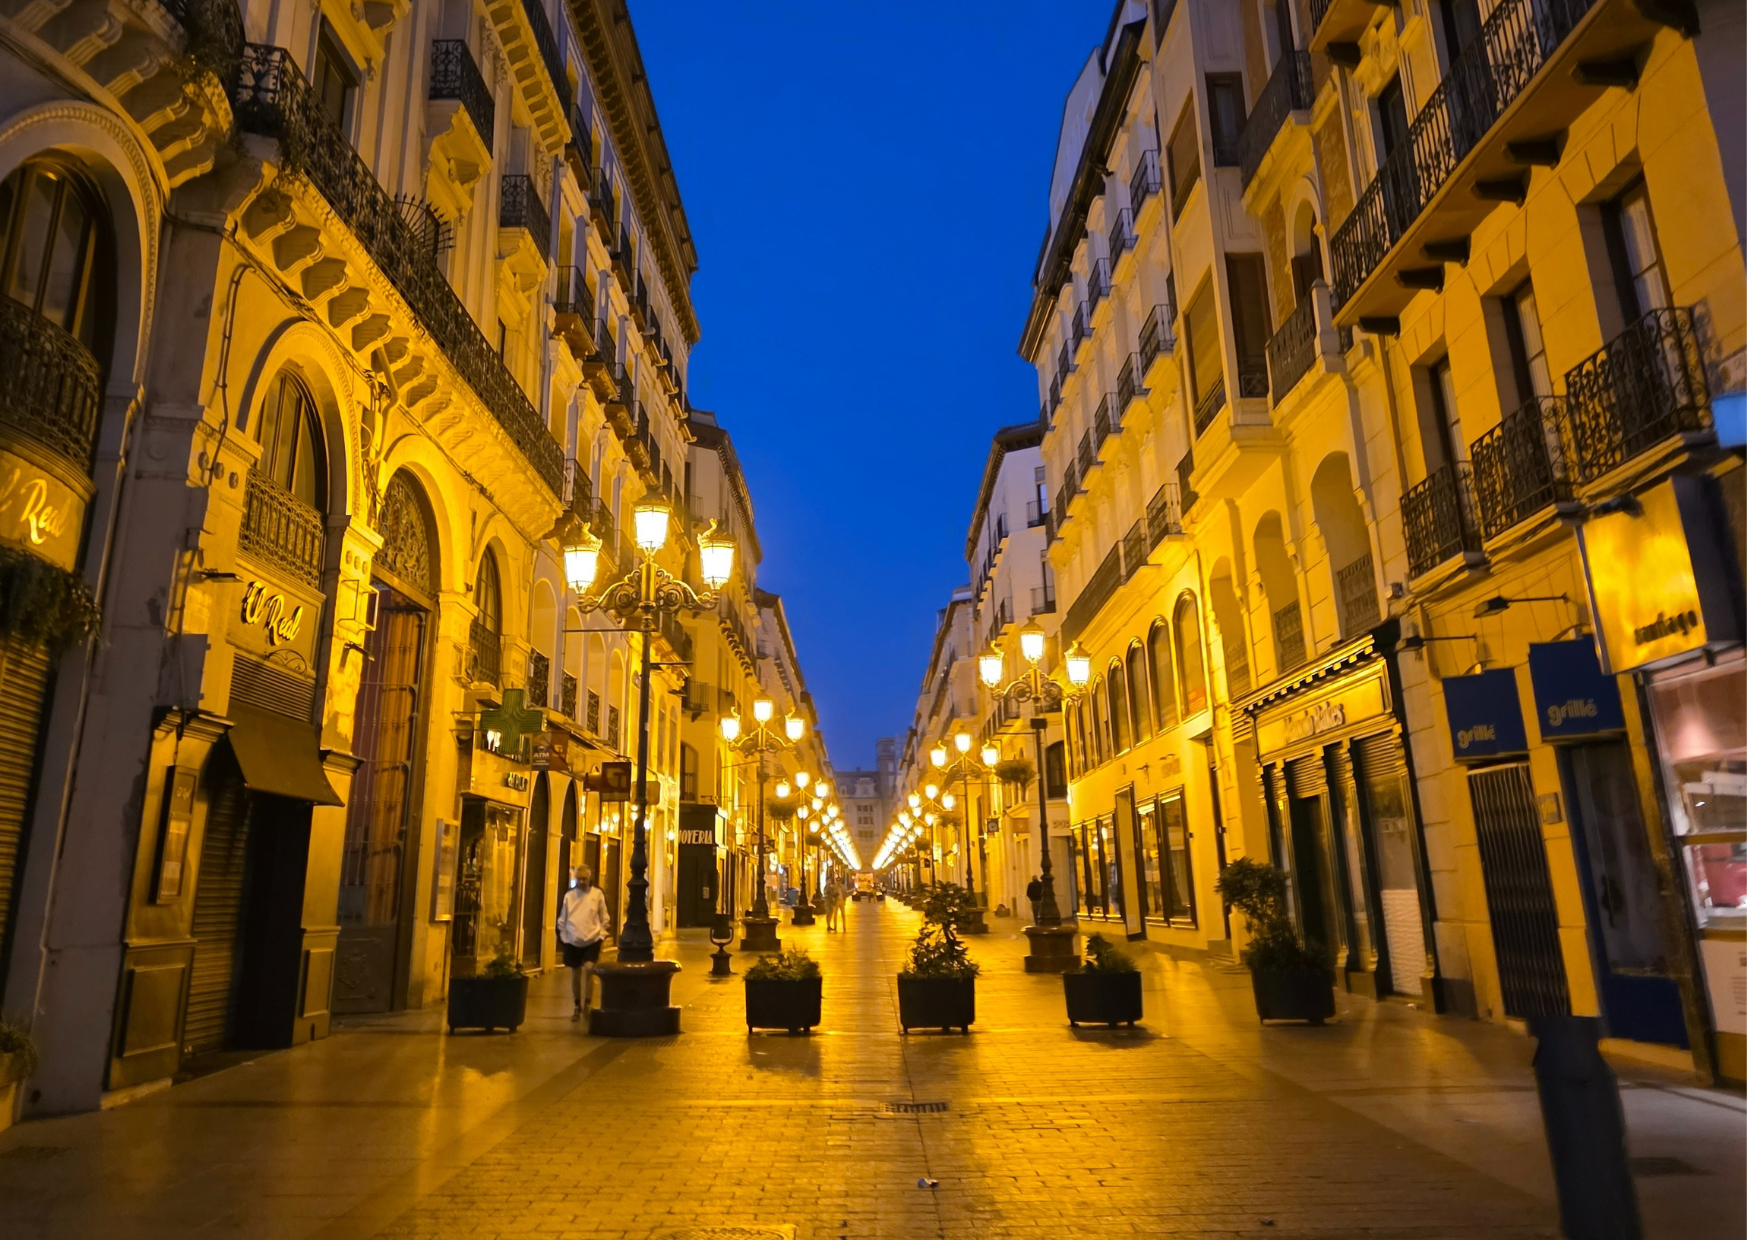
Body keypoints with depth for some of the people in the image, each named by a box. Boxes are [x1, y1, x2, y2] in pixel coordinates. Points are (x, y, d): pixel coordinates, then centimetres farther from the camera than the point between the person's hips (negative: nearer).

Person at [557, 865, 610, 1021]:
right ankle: (577, 1006, 24)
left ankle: (587, 1001, -6)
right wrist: (563, 937, 5)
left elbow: (604, 918, 5)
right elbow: (562, 919, 9)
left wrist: (601, 935, 2)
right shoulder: (569, 895, 3)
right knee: (575, 974, 9)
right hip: (573, 942, 2)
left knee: (589, 967, -21)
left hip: (592, 940, -2)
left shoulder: (597, 894, -1)